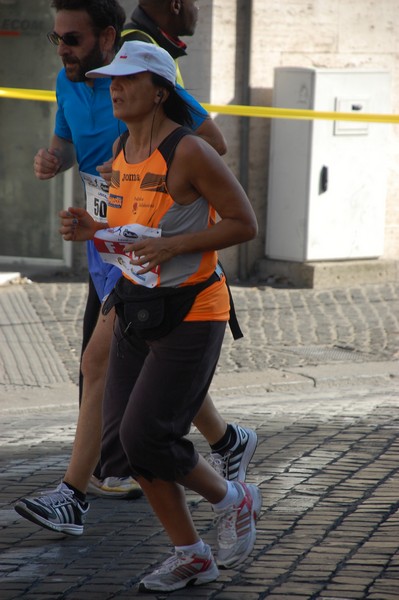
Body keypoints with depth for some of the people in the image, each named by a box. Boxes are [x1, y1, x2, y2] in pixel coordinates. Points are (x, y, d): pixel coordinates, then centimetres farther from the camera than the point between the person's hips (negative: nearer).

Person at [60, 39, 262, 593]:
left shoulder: (188, 152, -17)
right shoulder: (121, 151, 7)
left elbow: (244, 224, -14)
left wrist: (171, 245, -23)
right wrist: (93, 230, 0)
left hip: (190, 313, -8)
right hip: (137, 307, 8)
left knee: (145, 436, -12)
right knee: (124, 439, 5)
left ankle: (234, 501, 15)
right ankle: (191, 556, 18)